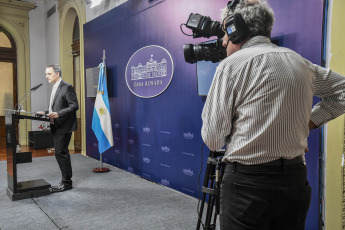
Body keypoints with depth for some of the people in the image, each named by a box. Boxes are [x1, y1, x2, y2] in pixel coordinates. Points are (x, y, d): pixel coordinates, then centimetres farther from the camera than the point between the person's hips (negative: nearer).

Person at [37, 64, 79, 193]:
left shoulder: (67, 87, -12)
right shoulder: (55, 88, 17)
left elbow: (74, 106, -18)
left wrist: (58, 114, -26)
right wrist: (46, 113, 9)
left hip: (64, 126, -10)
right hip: (57, 127, 10)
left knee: (60, 153, -7)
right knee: (62, 153, 13)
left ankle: (66, 183, 5)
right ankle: (66, 181, 23)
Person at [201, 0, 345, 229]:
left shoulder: (232, 65, -10)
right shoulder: (300, 62, 7)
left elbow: (212, 139, -9)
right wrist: (310, 122, 12)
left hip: (248, 182, -6)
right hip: (295, 179, 6)